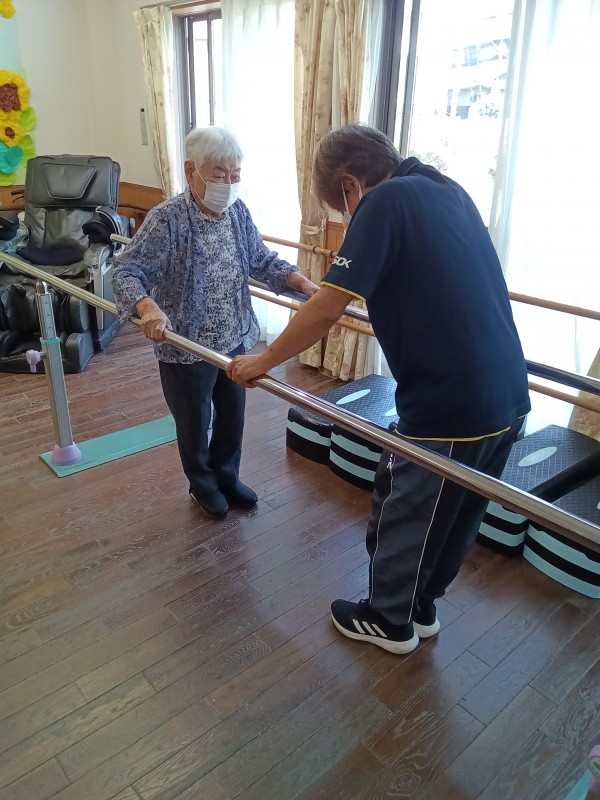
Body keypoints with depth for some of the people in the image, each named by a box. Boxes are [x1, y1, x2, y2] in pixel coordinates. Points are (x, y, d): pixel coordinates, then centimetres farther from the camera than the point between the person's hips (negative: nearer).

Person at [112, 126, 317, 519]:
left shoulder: (238, 211, -1)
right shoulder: (167, 218, -19)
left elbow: (262, 260, 7)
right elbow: (126, 271, -22)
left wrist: (301, 281, -8)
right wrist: (147, 307, -42)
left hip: (236, 339, 6)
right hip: (186, 346, -5)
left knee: (233, 415, 20)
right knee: (194, 423, 14)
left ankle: (227, 476, 45)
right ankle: (203, 484, 40)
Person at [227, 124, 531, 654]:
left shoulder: (385, 201, -13)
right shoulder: (447, 189, 13)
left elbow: (325, 312, -17)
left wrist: (262, 362, -2)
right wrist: (366, 303, 41)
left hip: (448, 407, -8)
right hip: (507, 397, 9)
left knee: (402, 513, 14)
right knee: (456, 515, 24)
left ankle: (388, 620, 37)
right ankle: (421, 607, 46)